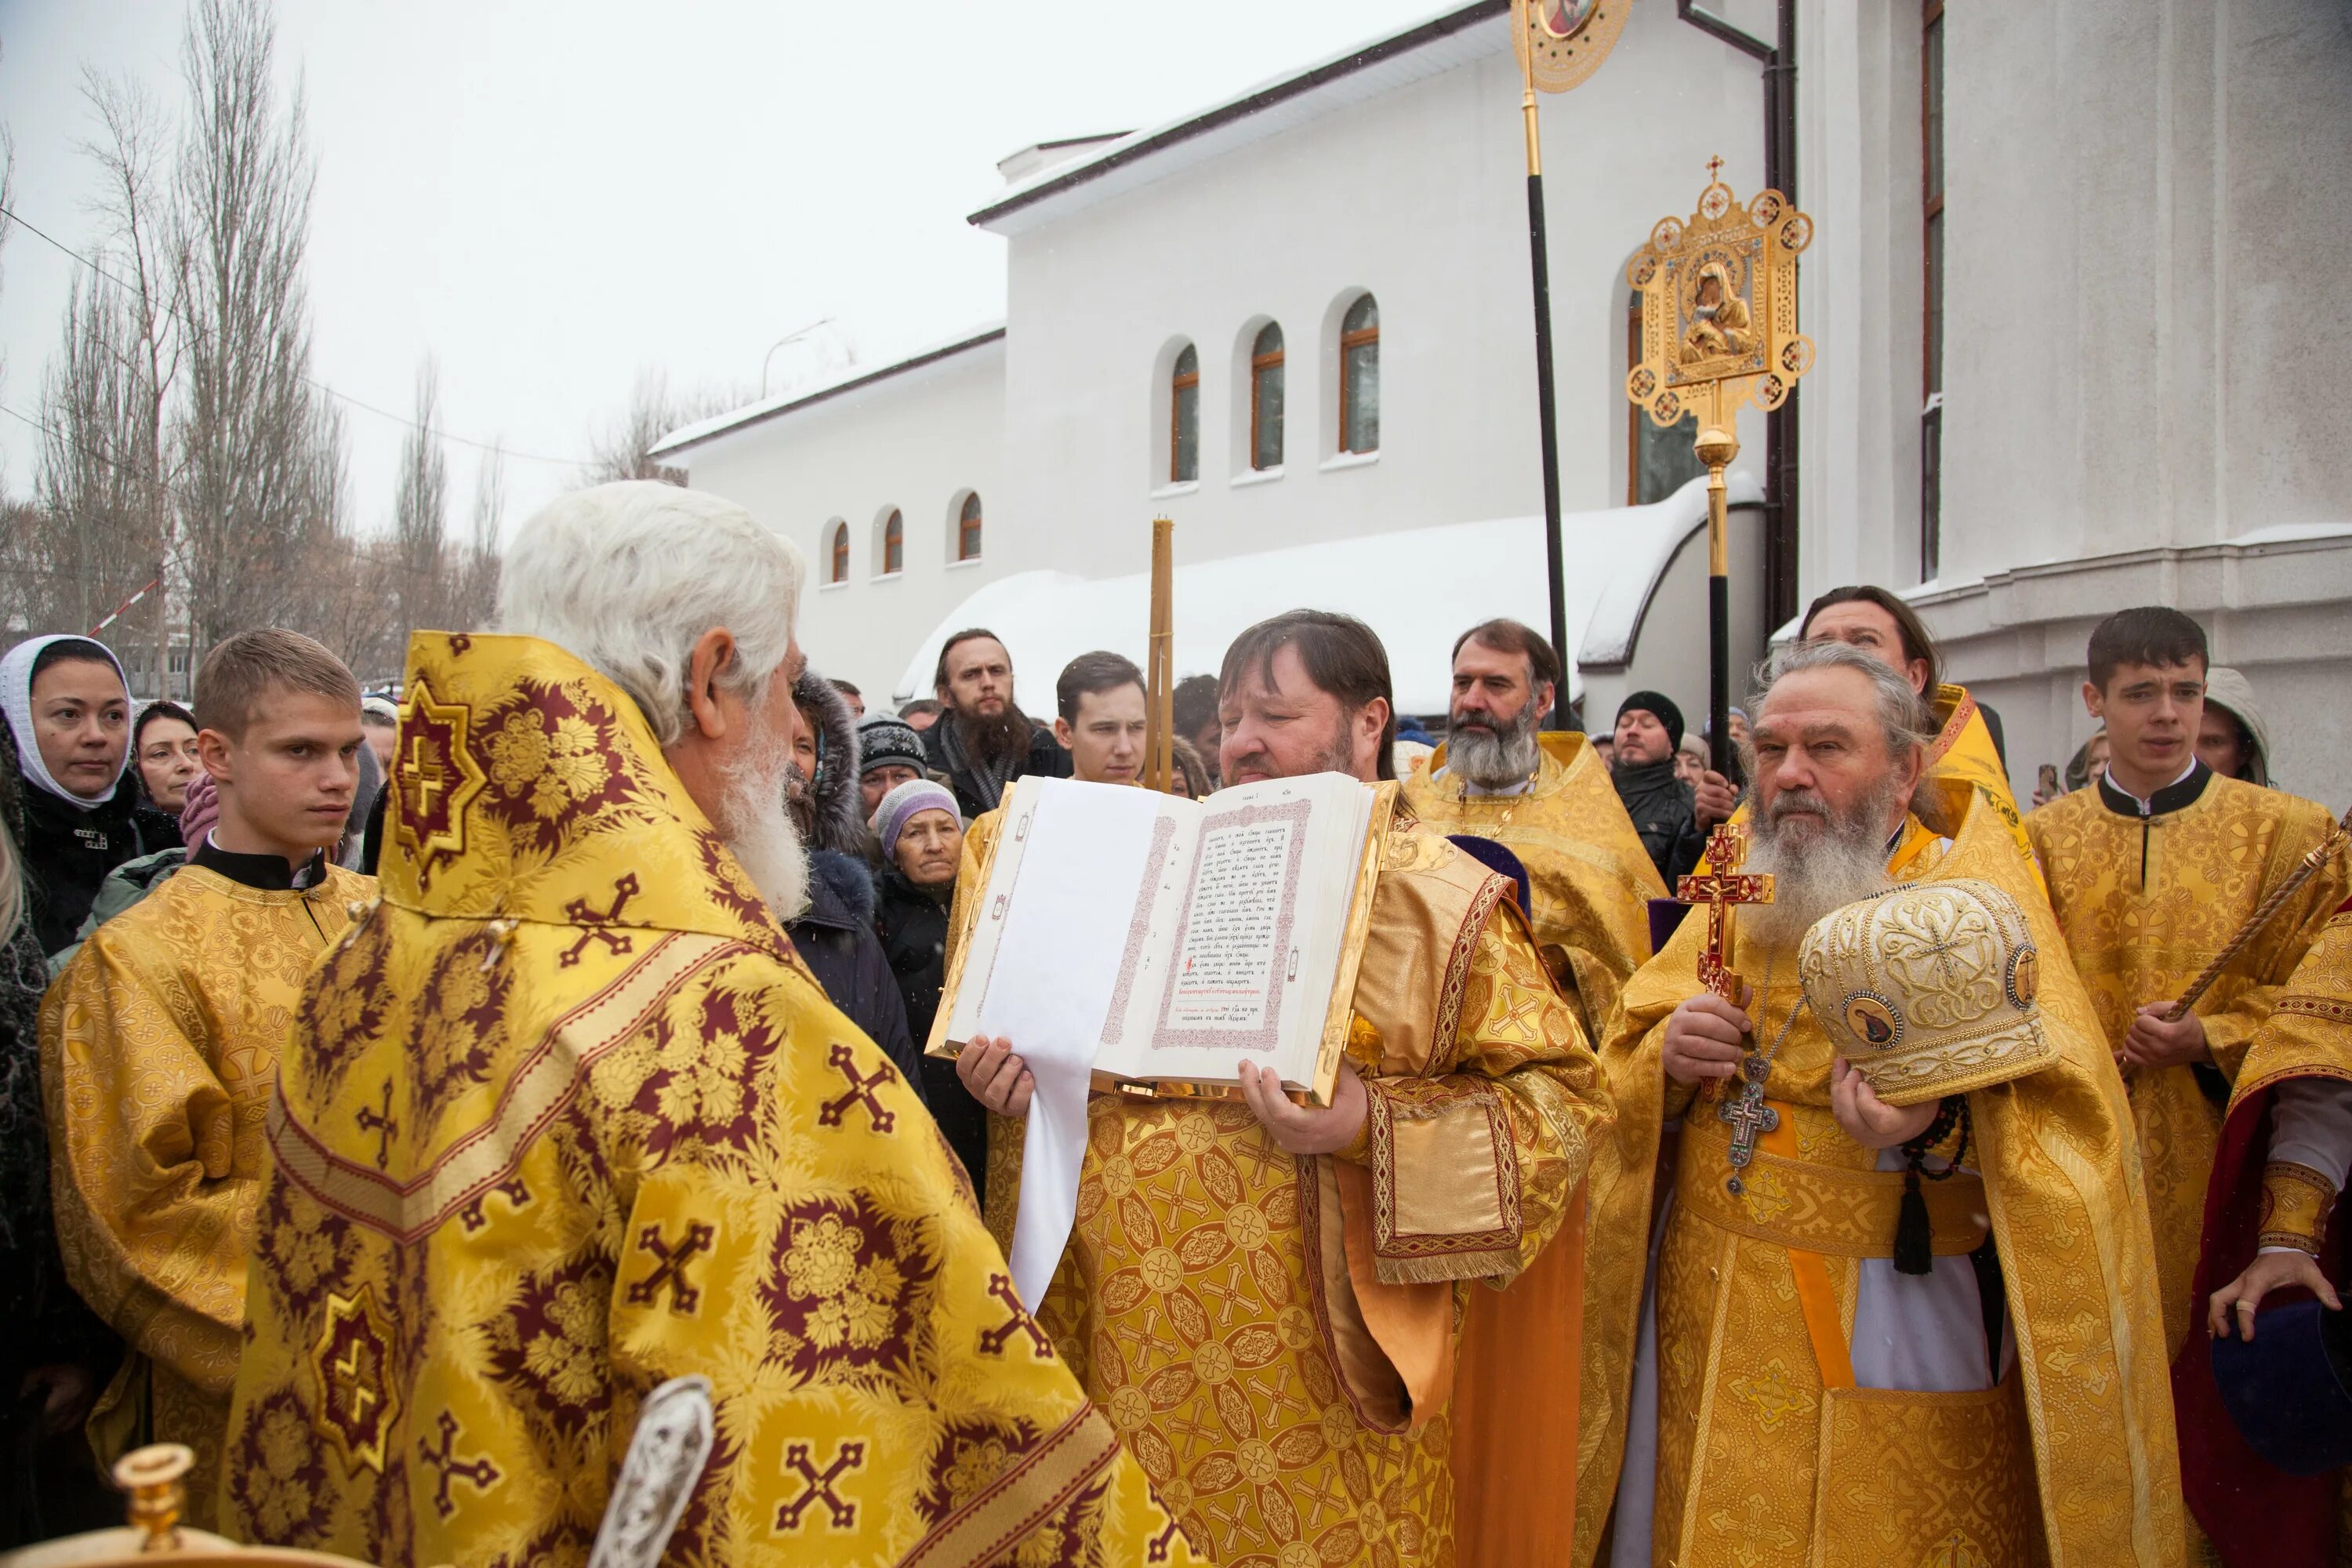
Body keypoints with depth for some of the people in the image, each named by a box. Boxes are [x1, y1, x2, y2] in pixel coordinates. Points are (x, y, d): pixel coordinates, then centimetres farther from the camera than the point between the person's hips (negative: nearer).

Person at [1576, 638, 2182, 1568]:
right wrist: (1665, 1060, -14)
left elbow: (2064, 1123, -16)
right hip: (1712, 1322, 4)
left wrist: (1942, 1127, -35)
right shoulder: (1735, 900, 8)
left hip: (1894, 1342, -4)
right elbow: (1619, 1086, 7)